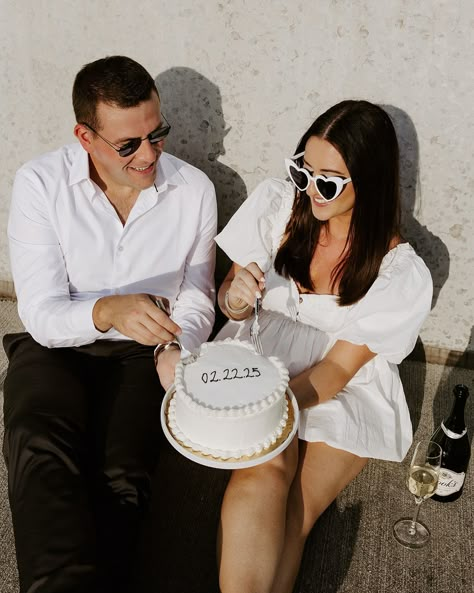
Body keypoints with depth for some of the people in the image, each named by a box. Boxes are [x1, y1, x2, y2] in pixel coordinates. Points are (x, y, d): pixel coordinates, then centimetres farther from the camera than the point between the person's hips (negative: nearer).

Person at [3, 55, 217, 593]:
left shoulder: (194, 190, -6)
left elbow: (196, 300, 3)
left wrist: (174, 349, -19)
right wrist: (108, 312, -36)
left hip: (140, 353, 1)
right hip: (54, 345, 0)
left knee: (121, 476, -24)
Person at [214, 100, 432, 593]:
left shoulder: (403, 276, -14)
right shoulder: (276, 203, -8)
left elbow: (337, 369, -13)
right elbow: (229, 296, 1)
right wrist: (235, 298, -24)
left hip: (341, 392, 0)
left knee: (290, 514, -22)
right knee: (265, 471, -28)